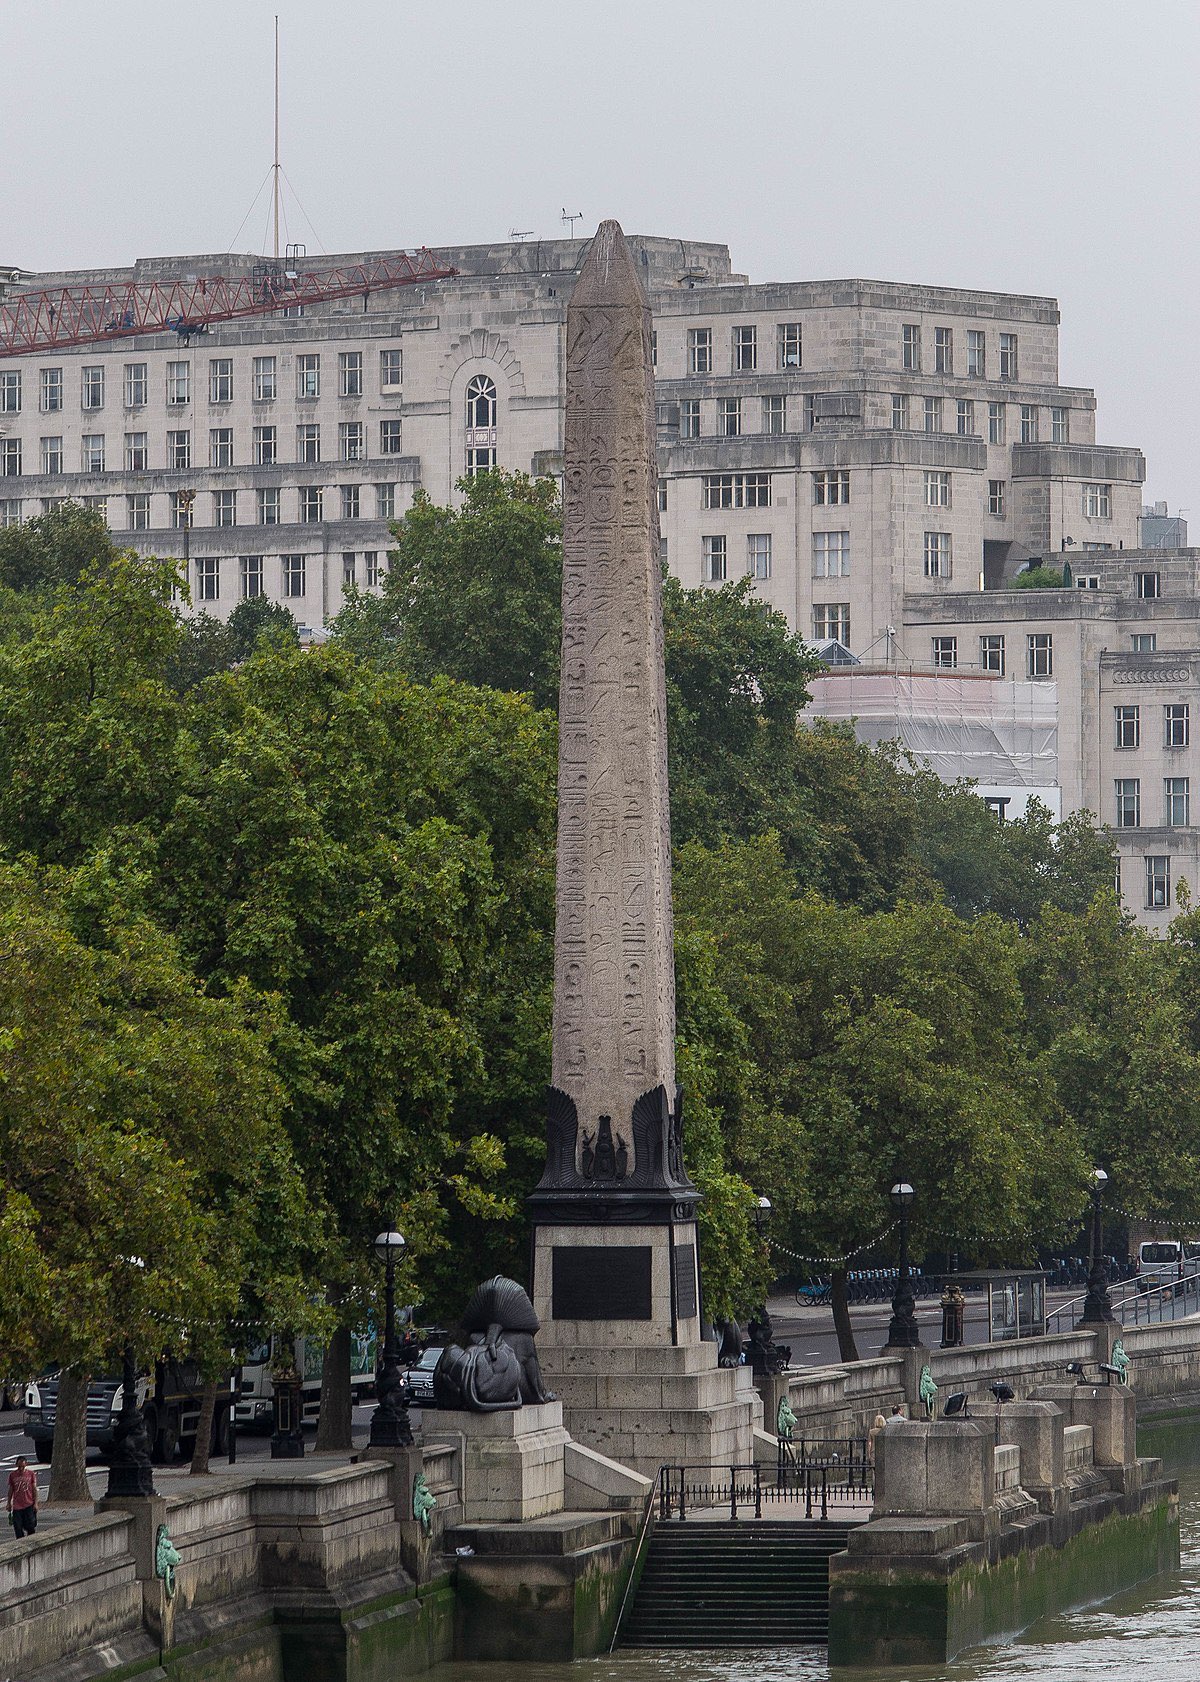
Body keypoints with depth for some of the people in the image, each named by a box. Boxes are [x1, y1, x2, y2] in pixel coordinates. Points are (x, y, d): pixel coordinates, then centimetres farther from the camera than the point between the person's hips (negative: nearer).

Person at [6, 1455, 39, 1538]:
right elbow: (10, 1490, 10)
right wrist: (9, 1504, 10)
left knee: (30, 1527, -2)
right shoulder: (12, 1475, 3)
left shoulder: (31, 1474, 0)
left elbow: (34, 1489, 3)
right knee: (18, 1528, -2)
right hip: (17, 1506, 1)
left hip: (29, 1505, -1)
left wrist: (35, 1503, -2)